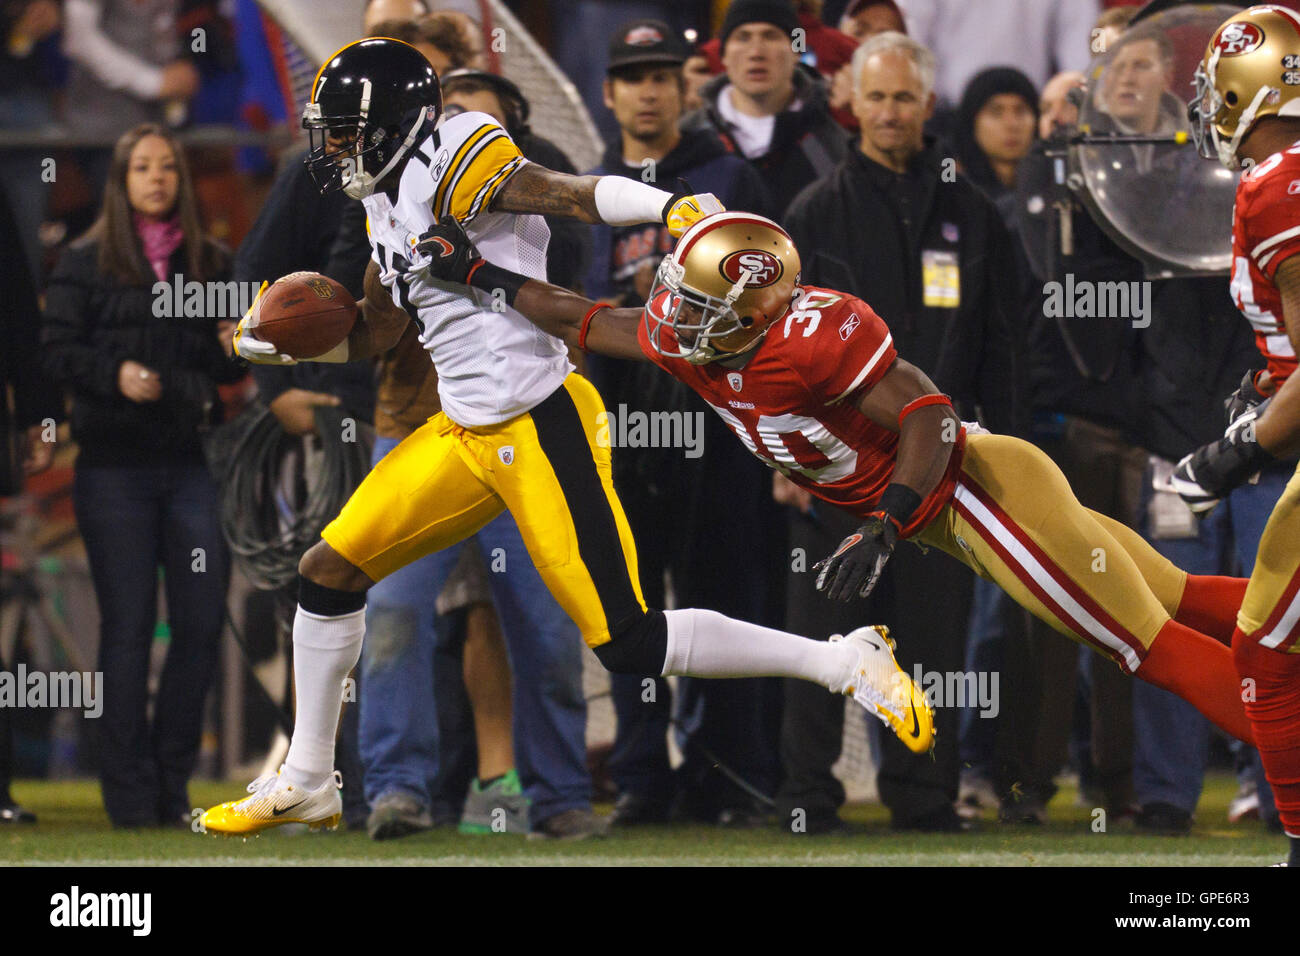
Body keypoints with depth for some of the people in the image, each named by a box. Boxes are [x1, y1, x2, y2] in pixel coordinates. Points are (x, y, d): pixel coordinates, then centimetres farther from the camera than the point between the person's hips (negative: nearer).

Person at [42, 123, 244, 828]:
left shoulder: (211, 263, 14)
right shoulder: (85, 263, 6)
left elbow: (230, 367, 18)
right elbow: (55, 352, 0)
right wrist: (114, 374, -16)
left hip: (192, 464, 3)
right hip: (114, 467, -3)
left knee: (202, 623, -4)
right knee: (127, 628, -2)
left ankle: (170, 784, 8)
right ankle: (130, 793, 2)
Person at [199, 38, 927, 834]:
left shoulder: (449, 161, -14)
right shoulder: (389, 207, 14)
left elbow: (569, 194, -29)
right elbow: (372, 337, 25)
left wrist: (672, 208, -46)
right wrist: (279, 343, 11)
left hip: (540, 429, -9)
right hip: (464, 434, 9)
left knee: (629, 643, -10)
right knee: (330, 573, 9)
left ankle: (849, 664, 1)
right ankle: (308, 784, 24)